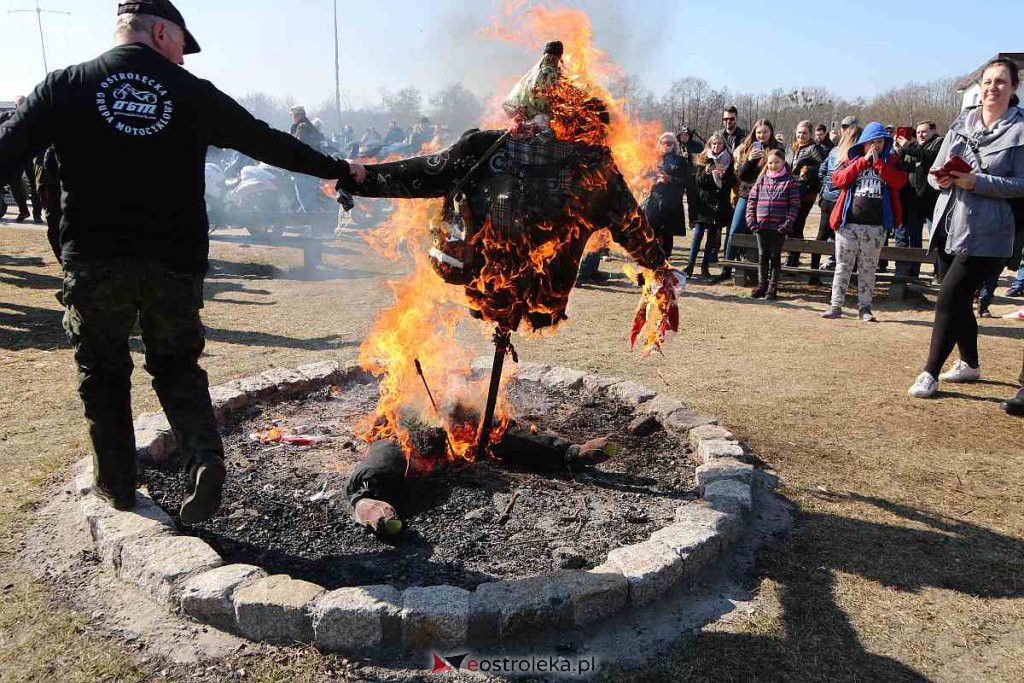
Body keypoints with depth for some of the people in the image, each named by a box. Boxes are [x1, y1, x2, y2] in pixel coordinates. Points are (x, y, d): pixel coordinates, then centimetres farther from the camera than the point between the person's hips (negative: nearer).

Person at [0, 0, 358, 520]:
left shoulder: (63, 87, 4)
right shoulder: (195, 94, 3)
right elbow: (271, 144, 8)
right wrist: (339, 170, 19)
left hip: (93, 261, 0)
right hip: (175, 262, 0)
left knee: (102, 372, 16)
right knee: (176, 365, 16)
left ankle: (116, 483, 23)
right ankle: (204, 456, -4)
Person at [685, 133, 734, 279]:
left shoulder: (728, 161, 8)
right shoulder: (702, 160, 5)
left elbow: (732, 183, 6)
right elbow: (698, 182, -1)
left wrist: (724, 175, -13)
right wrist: (706, 173, -20)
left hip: (720, 205, 2)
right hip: (703, 203, -1)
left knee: (713, 236, 4)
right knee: (698, 235, -8)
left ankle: (705, 267, 10)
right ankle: (690, 266, -4)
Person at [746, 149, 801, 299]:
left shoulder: (790, 181, -1)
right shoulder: (762, 180, 8)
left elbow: (794, 205, -4)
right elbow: (752, 201, 9)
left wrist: (788, 223, -13)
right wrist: (751, 220, -1)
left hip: (779, 227, -3)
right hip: (761, 226, 3)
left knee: (775, 257, 3)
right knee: (763, 256, 9)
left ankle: (773, 287, 11)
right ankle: (762, 285, 19)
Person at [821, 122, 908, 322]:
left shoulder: (891, 161, 11)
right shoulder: (852, 158, 9)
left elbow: (899, 181, -8)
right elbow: (838, 179, -8)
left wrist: (878, 162, -9)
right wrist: (863, 161, -11)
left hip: (876, 226, 1)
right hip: (848, 224, 0)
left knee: (868, 269, 6)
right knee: (843, 266, 3)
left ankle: (865, 307, 12)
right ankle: (836, 305, 7)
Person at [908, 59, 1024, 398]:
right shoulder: (962, 123, 10)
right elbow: (935, 171, 11)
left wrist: (977, 182, -20)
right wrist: (942, 178, -11)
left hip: (985, 233, -6)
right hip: (950, 226, 6)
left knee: (949, 298, -12)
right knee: (959, 298, 15)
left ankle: (930, 373, -2)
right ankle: (970, 364, 34)